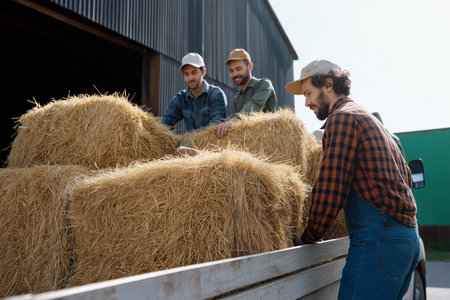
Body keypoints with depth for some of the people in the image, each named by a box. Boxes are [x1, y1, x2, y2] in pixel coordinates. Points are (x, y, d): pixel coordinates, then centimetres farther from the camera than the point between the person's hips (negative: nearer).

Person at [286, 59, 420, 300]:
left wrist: (307, 238, -3)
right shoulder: (368, 118, 24)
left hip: (379, 235, -10)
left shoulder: (342, 117, -6)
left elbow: (330, 188, -13)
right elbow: (406, 174, 27)